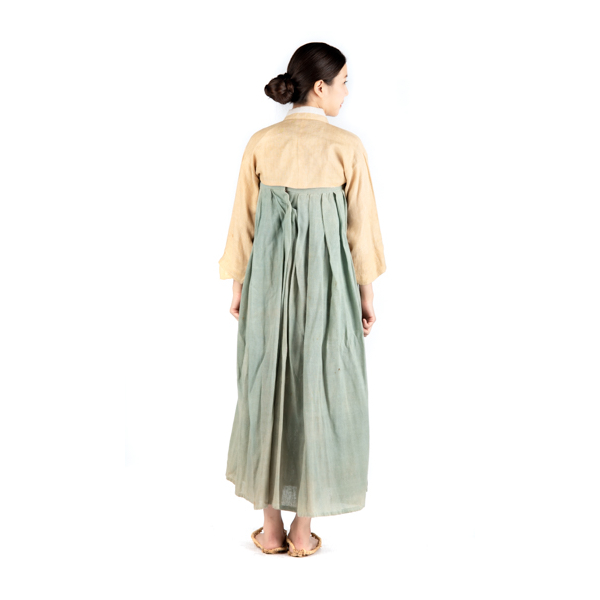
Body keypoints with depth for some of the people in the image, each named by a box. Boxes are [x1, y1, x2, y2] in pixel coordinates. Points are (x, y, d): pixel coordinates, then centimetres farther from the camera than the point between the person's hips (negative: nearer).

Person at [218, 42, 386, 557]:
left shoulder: (261, 143, 1)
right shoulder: (347, 146, -7)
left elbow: (244, 222, 4)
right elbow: (360, 227, -5)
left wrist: (239, 286, 13)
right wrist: (366, 294, 5)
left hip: (267, 279, 3)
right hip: (326, 280, -2)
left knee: (267, 391, 12)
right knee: (319, 393, 8)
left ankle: (271, 527, 20)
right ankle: (303, 529, 17)